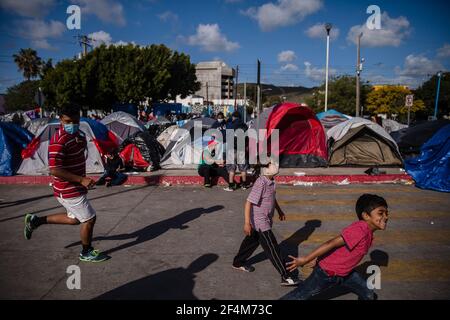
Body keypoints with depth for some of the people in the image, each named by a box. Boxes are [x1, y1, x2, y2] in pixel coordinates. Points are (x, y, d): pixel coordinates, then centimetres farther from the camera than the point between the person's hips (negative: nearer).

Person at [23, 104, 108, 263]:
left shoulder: (79, 134, 5)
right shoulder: (59, 140, -24)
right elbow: (54, 170, -28)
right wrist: (81, 180, -29)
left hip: (74, 188, 9)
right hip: (69, 191, -9)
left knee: (74, 218, 25)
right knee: (89, 218, 2)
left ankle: (36, 220, 35)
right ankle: (86, 252, 24)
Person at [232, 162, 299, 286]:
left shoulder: (271, 181, 1)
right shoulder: (261, 183, -26)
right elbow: (249, 203, -28)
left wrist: (279, 210, 29)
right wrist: (247, 223, -31)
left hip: (266, 219, 9)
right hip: (259, 220, -9)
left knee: (253, 241, 23)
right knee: (273, 248, -4)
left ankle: (238, 262, 42)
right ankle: (285, 277, 3)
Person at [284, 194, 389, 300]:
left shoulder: (369, 232, -1)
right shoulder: (360, 229, -30)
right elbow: (332, 243, -30)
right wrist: (305, 259, -28)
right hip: (327, 271, -8)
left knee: (369, 295, 14)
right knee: (300, 296, 5)